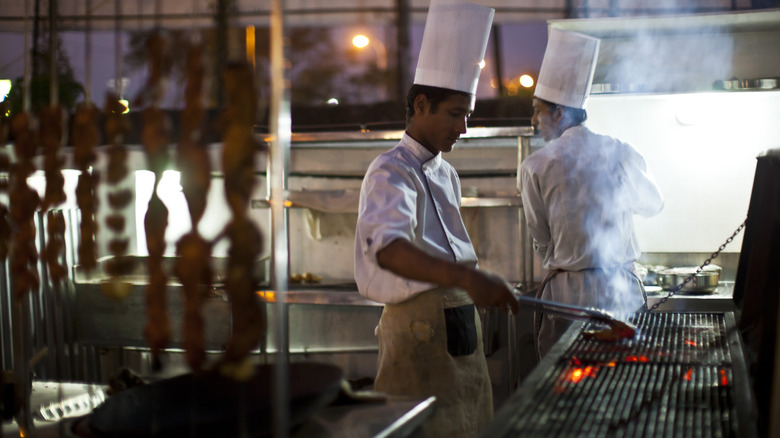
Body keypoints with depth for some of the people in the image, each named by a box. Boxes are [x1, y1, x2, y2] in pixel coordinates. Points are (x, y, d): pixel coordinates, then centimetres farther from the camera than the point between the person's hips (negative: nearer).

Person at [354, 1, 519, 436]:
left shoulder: (446, 174, 16)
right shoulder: (392, 172, -14)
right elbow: (387, 248, -34)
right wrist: (466, 278, -48)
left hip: (462, 329, 9)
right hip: (421, 330, -9)